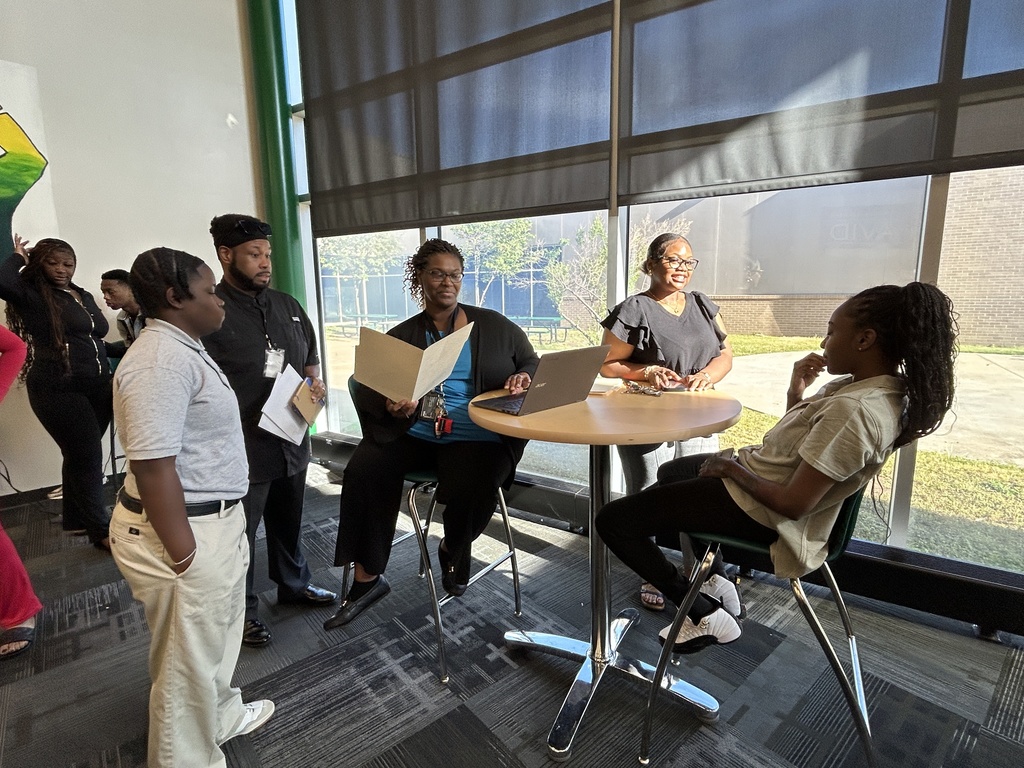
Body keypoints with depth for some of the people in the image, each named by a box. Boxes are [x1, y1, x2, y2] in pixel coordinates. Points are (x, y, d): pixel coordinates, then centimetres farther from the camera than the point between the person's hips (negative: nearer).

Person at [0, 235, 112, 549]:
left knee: (80, 455, 15)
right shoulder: (31, 295, -6)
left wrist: (108, 378, 16)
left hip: (96, 386, 7)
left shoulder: (84, 296, 14)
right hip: (57, 389, -6)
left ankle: (76, 519, 29)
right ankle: (100, 529, 7)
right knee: (88, 456, -4)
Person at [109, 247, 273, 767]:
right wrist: (183, 557, -23)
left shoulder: (181, 348, 11)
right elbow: (153, 468, -27)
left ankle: (220, 716, 50)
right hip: (182, 531, -10)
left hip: (211, 519, 11)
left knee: (217, 638, 28)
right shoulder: (159, 360, -23)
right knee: (188, 661, 10)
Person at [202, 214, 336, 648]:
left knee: (289, 523, 23)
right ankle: (243, 611, 31)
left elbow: (311, 359, 18)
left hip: (292, 441, 7)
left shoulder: (287, 306, 8)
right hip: (242, 449, -6)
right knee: (239, 534, 11)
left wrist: (315, 384, -2)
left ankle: (294, 585, 44)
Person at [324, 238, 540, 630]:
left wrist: (523, 379, -8)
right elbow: (367, 389, 5)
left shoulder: (494, 326, 11)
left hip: (475, 437, -1)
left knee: (472, 490, -29)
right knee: (363, 470, -24)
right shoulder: (402, 336, 12)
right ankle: (367, 578, -5)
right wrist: (390, 405, -18)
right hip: (411, 433, 2)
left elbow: (534, 363, 16)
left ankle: (453, 550, 10)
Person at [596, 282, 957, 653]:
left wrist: (732, 468, -15)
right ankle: (715, 581, 25)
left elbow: (793, 504, -29)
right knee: (671, 473, 32)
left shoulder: (853, 412, -31)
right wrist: (796, 390, -5)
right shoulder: (869, 385, -1)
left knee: (613, 520, -9)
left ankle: (706, 615, 3)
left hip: (759, 511, -10)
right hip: (761, 473, 11)